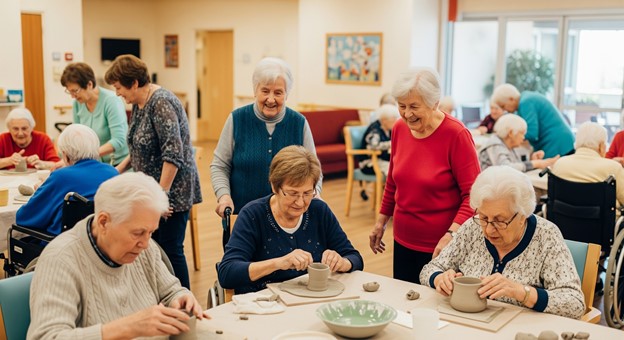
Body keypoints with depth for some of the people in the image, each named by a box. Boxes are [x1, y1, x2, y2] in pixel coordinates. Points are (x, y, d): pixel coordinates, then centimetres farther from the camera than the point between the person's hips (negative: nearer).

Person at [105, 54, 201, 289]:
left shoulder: (161, 103, -19)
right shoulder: (138, 104, 9)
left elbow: (173, 154, -25)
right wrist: (120, 169, 18)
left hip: (171, 190, -9)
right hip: (152, 189, 9)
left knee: (171, 249, -2)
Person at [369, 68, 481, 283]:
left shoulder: (456, 134, -15)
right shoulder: (399, 129, 2)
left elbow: (473, 194, -16)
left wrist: (451, 235, -25)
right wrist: (382, 220, 18)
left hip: (440, 248, -5)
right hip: (403, 241, 5)